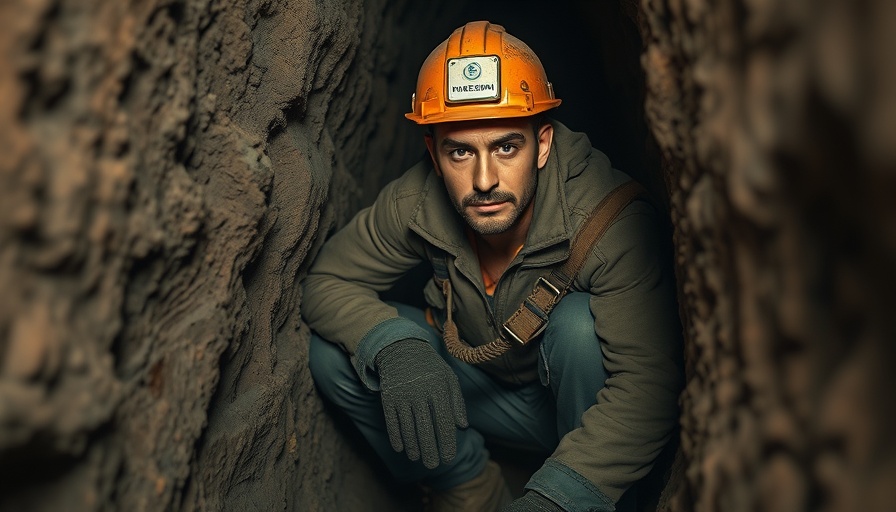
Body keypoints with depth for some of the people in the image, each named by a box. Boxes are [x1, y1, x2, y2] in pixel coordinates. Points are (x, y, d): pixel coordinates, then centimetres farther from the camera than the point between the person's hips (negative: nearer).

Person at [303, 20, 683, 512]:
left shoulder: (609, 218, -32)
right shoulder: (416, 203, -20)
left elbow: (650, 384, -35)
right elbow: (327, 282, -11)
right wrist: (394, 348, -33)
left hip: (584, 402, -2)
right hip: (484, 388, 3)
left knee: (579, 322, -35)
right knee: (333, 353, -16)